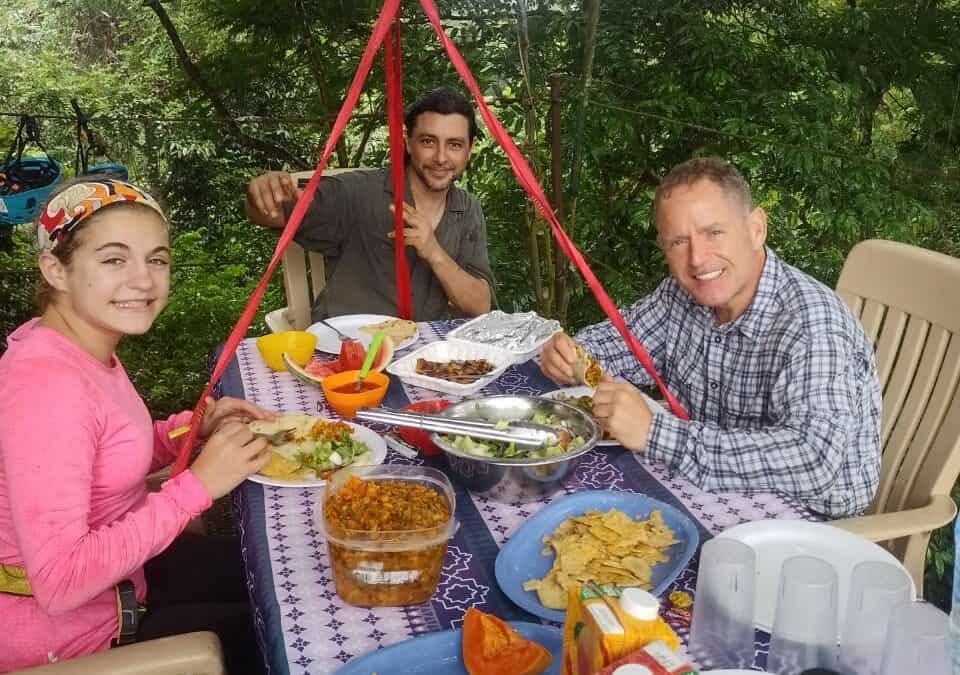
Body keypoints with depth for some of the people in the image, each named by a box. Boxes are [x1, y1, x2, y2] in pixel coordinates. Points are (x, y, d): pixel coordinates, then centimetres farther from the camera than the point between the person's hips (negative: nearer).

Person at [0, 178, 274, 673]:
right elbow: (60, 583, -33)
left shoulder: (87, 347, -3)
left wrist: (193, 428, -6)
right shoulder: (48, 382, -31)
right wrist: (197, 486, -30)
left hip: (109, 571, 8)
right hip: (64, 634, -8)